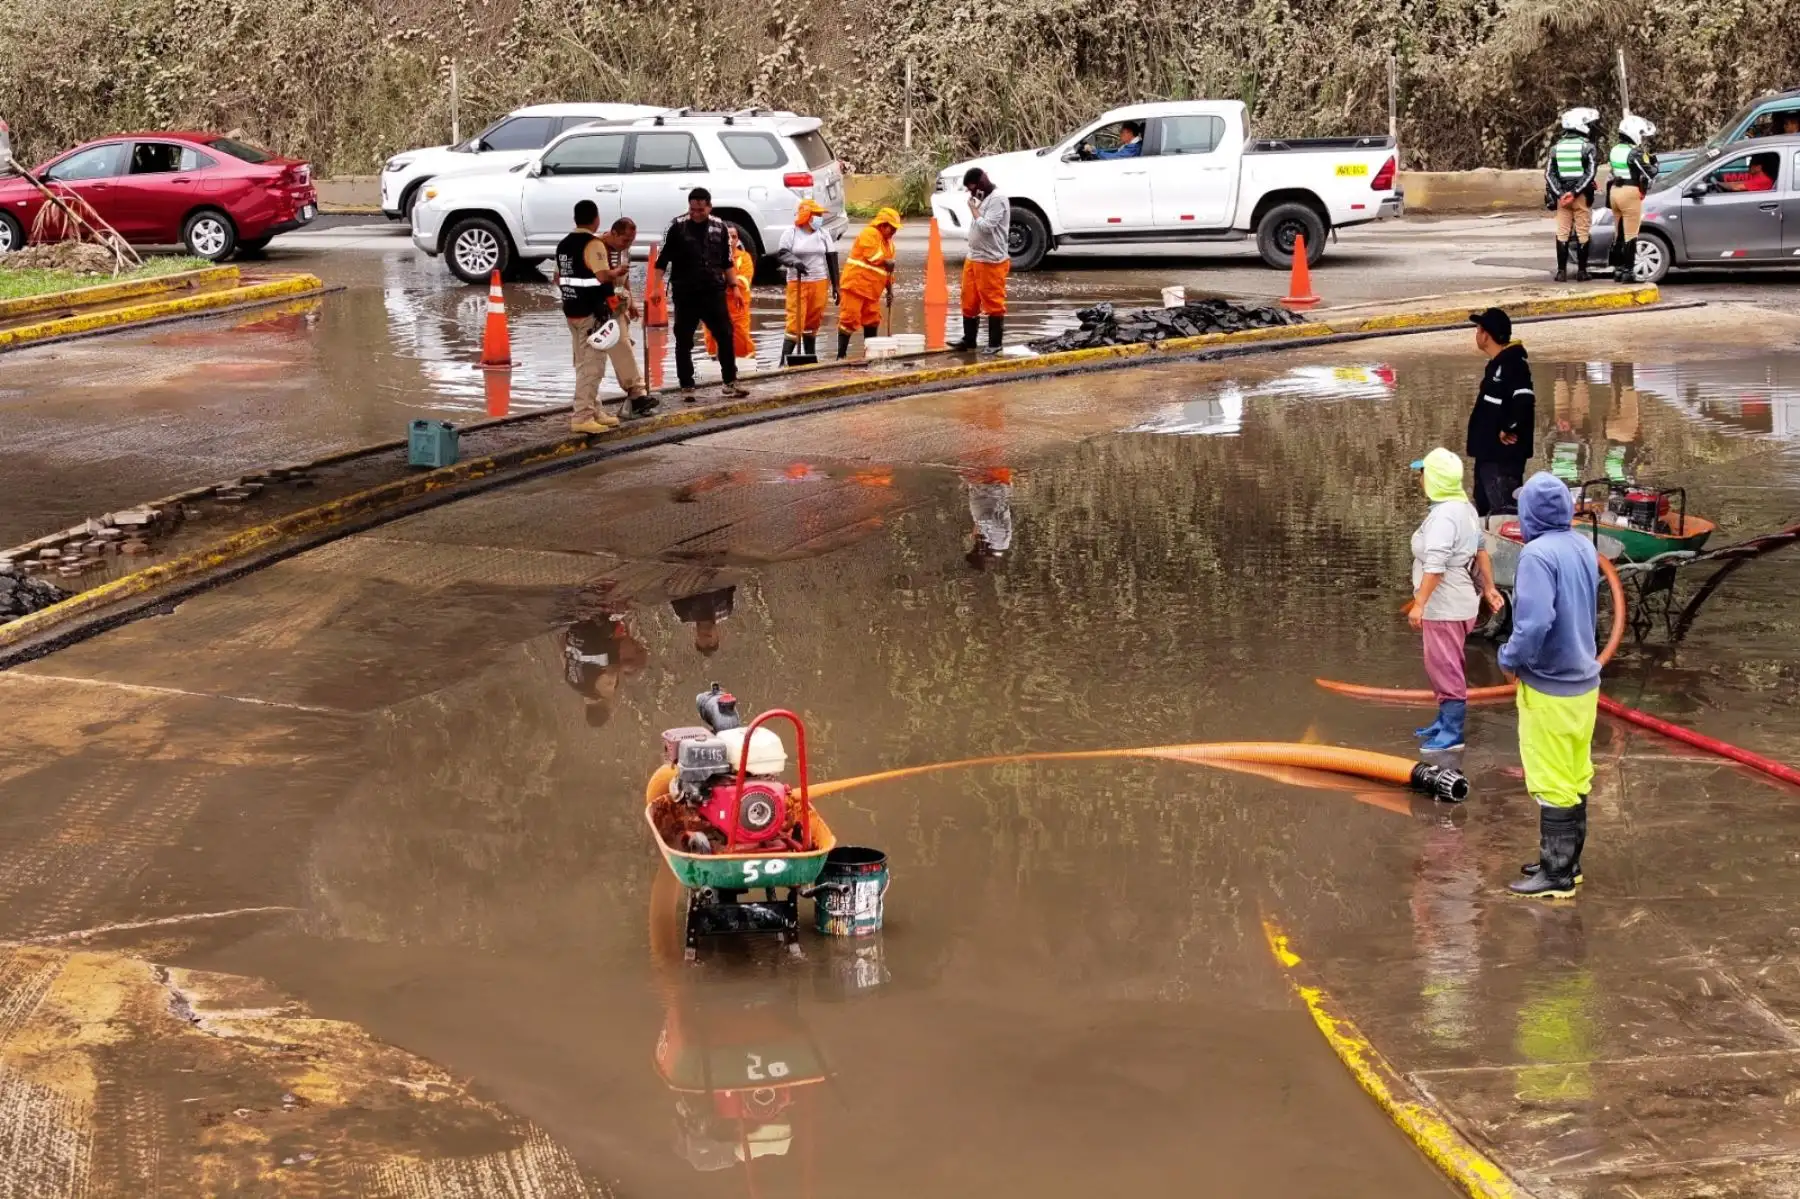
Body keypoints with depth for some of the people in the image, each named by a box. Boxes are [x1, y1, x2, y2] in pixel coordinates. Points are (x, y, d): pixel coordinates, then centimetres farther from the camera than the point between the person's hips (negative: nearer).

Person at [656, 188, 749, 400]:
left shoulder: (719, 227, 5)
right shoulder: (678, 227, -4)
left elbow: (727, 261, 14)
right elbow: (662, 260, -2)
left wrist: (734, 286, 9)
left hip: (714, 291, 2)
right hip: (685, 294, -2)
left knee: (725, 336, 1)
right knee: (684, 341, 3)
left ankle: (730, 383, 11)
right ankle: (686, 387, 11)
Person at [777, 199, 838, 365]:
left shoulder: (823, 234, 10)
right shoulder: (790, 233, 0)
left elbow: (832, 259, 10)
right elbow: (782, 254, -9)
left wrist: (835, 285, 7)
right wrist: (795, 262, -31)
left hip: (820, 282, 4)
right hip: (797, 283, -4)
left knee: (813, 322, 9)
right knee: (795, 321, -11)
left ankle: (810, 357, 20)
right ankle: (785, 360, -13)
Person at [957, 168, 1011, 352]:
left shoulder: (997, 199, -15)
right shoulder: (983, 199, 16)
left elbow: (986, 227, -24)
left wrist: (973, 208, -12)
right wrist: (970, 253, 15)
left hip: (991, 261, -10)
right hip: (973, 259, 10)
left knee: (993, 304, -2)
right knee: (969, 302, 13)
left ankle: (995, 343, 3)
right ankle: (969, 339, 22)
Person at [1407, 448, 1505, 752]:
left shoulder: (1443, 515, -23)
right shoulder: (1465, 508, 9)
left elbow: (1435, 566, -28)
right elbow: (1480, 551, 17)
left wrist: (1419, 604, -27)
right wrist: (1489, 588, 24)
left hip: (1444, 607, -11)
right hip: (1452, 603, 11)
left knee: (1445, 668, -3)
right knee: (1442, 667, 21)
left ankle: (1452, 733, 2)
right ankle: (1446, 720, 32)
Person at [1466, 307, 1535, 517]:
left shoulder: (1513, 365, -16)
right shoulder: (1496, 364, 15)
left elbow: (1525, 400, -31)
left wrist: (1509, 429, -20)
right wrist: (1474, 440, 19)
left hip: (1504, 455, -11)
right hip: (1489, 454, 11)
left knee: (1504, 513, -13)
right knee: (1485, 511, 18)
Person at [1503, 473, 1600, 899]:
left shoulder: (1538, 554, -22)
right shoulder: (1585, 548, 3)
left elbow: (1535, 623, -30)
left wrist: (1511, 659, -14)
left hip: (1549, 688, -8)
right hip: (1583, 680, 8)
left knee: (1553, 784, 1)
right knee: (1576, 779, 17)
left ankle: (1556, 874, 8)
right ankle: (1567, 860, 28)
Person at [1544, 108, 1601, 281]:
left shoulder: (1556, 146, 6)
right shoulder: (1587, 146, -6)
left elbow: (1549, 174, 1)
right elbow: (1590, 173, -14)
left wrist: (1560, 194, -6)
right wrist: (1574, 193, -14)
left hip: (1562, 196, 3)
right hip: (1582, 196, -3)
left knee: (1562, 233, 7)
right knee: (1582, 233, 3)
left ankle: (1561, 271, 4)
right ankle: (1581, 271, 4)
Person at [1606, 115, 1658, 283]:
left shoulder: (1615, 150, 10)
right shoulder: (1636, 153, -13)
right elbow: (1650, 174, -12)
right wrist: (1653, 161, 7)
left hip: (1615, 191, 8)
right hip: (1630, 193, -8)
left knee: (1619, 233, 15)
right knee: (1630, 235, -4)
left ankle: (1617, 269, 19)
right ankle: (1628, 271, -4)